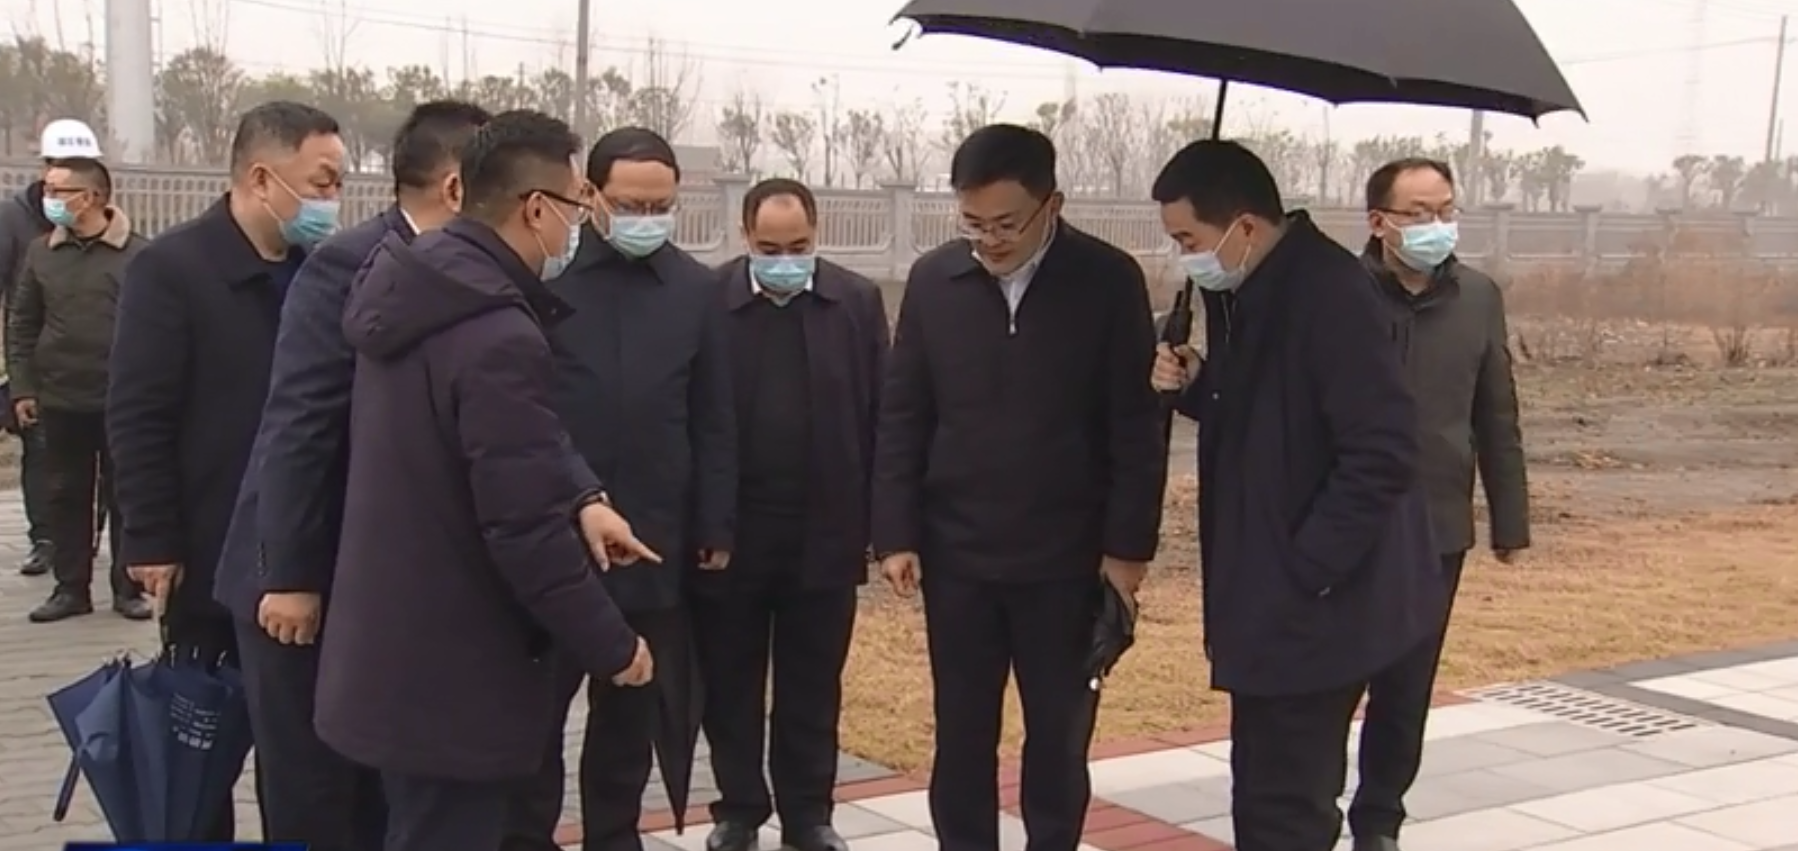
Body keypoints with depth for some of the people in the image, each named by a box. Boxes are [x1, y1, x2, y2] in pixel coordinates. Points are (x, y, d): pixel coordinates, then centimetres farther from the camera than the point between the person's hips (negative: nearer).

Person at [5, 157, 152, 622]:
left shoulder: (137, 255, -7)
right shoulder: (41, 252, 4)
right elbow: (21, 325, 9)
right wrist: (23, 388, 3)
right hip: (60, 399, 4)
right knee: (67, 496, 9)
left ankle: (128, 587, 15)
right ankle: (71, 587, 18)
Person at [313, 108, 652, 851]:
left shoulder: (416, 294, 5)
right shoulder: (500, 337, -26)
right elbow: (526, 530, -25)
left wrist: (580, 496, 5)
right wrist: (612, 646, -14)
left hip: (396, 650, 10)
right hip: (457, 672, -10)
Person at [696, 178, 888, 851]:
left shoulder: (858, 302, 1)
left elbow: (880, 415, 2)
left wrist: (878, 518, -2)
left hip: (824, 532, 1)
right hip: (727, 532, -1)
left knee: (813, 688, 12)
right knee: (730, 685, 11)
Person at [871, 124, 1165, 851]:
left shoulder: (1109, 282, -7)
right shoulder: (932, 280, 0)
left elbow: (1137, 424, -5)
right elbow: (902, 417, 3)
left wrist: (1128, 543, -7)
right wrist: (896, 534, -1)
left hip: (1065, 555, -2)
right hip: (956, 552, 2)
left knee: (1060, 732, 11)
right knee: (961, 732, 10)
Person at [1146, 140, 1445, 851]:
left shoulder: (1329, 294, -21)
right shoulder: (1246, 291, 8)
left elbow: (1382, 453, -24)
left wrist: (1304, 570, -21)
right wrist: (1197, 386, 0)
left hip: (1315, 602, -9)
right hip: (1271, 595, 9)